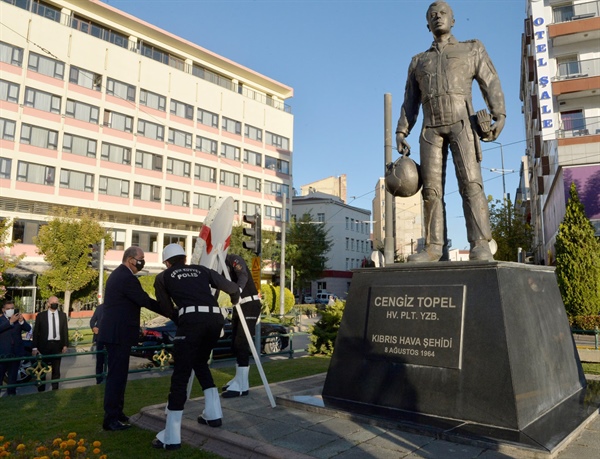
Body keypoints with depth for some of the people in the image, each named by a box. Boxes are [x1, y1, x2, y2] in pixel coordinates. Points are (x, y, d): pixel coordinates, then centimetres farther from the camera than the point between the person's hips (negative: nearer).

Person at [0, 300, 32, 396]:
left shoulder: (19, 318, 4)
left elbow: (28, 328, -8)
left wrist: (22, 321, -25)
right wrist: (10, 321, -34)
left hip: (16, 351, 2)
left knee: (13, 373, 12)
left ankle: (11, 391, 22)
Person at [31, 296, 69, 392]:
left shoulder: (62, 315, 5)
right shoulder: (41, 315, -1)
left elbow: (65, 331, 6)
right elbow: (36, 332, -1)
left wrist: (65, 345, 0)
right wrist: (34, 347, -6)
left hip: (58, 345, 2)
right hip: (44, 345, -2)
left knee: (56, 369, 11)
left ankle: (55, 389, 22)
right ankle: (41, 390, 21)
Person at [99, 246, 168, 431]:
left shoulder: (117, 274, 15)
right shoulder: (127, 277, -17)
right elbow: (146, 301, -19)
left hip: (114, 331, 11)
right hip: (118, 333, -11)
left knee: (117, 373, 17)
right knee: (117, 374, -4)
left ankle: (116, 412, 28)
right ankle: (111, 419, 3)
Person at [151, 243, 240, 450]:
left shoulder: (163, 277, 21)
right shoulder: (201, 270, 26)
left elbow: (167, 308, 24)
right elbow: (232, 288, 21)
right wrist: (235, 299, 43)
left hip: (192, 319, -4)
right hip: (215, 318, 4)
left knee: (180, 373, 1)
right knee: (200, 363, 26)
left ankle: (171, 436, 2)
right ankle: (213, 413, 26)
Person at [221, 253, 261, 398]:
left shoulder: (233, 259, -11)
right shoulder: (223, 266, 14)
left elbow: (243, 276, -29)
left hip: (250, 305, -9)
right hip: (238, 305, 9)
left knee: (241, 344, -12)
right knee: (235, 344, 11)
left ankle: (242, 386, -7)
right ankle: (239, 379, 23)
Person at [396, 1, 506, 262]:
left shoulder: (472, 50, 19)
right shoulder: (418, 61, 26)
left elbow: (491, 84, 7)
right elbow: (410, 102, 19)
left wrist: (499, 116, -11)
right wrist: (401, 133, 5)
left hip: (461, 122, -2)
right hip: (431, 129, 3)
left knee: (470, 181, -18)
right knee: (431, 188, -7)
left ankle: (480, 246, -23)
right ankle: (435, 247, -9)